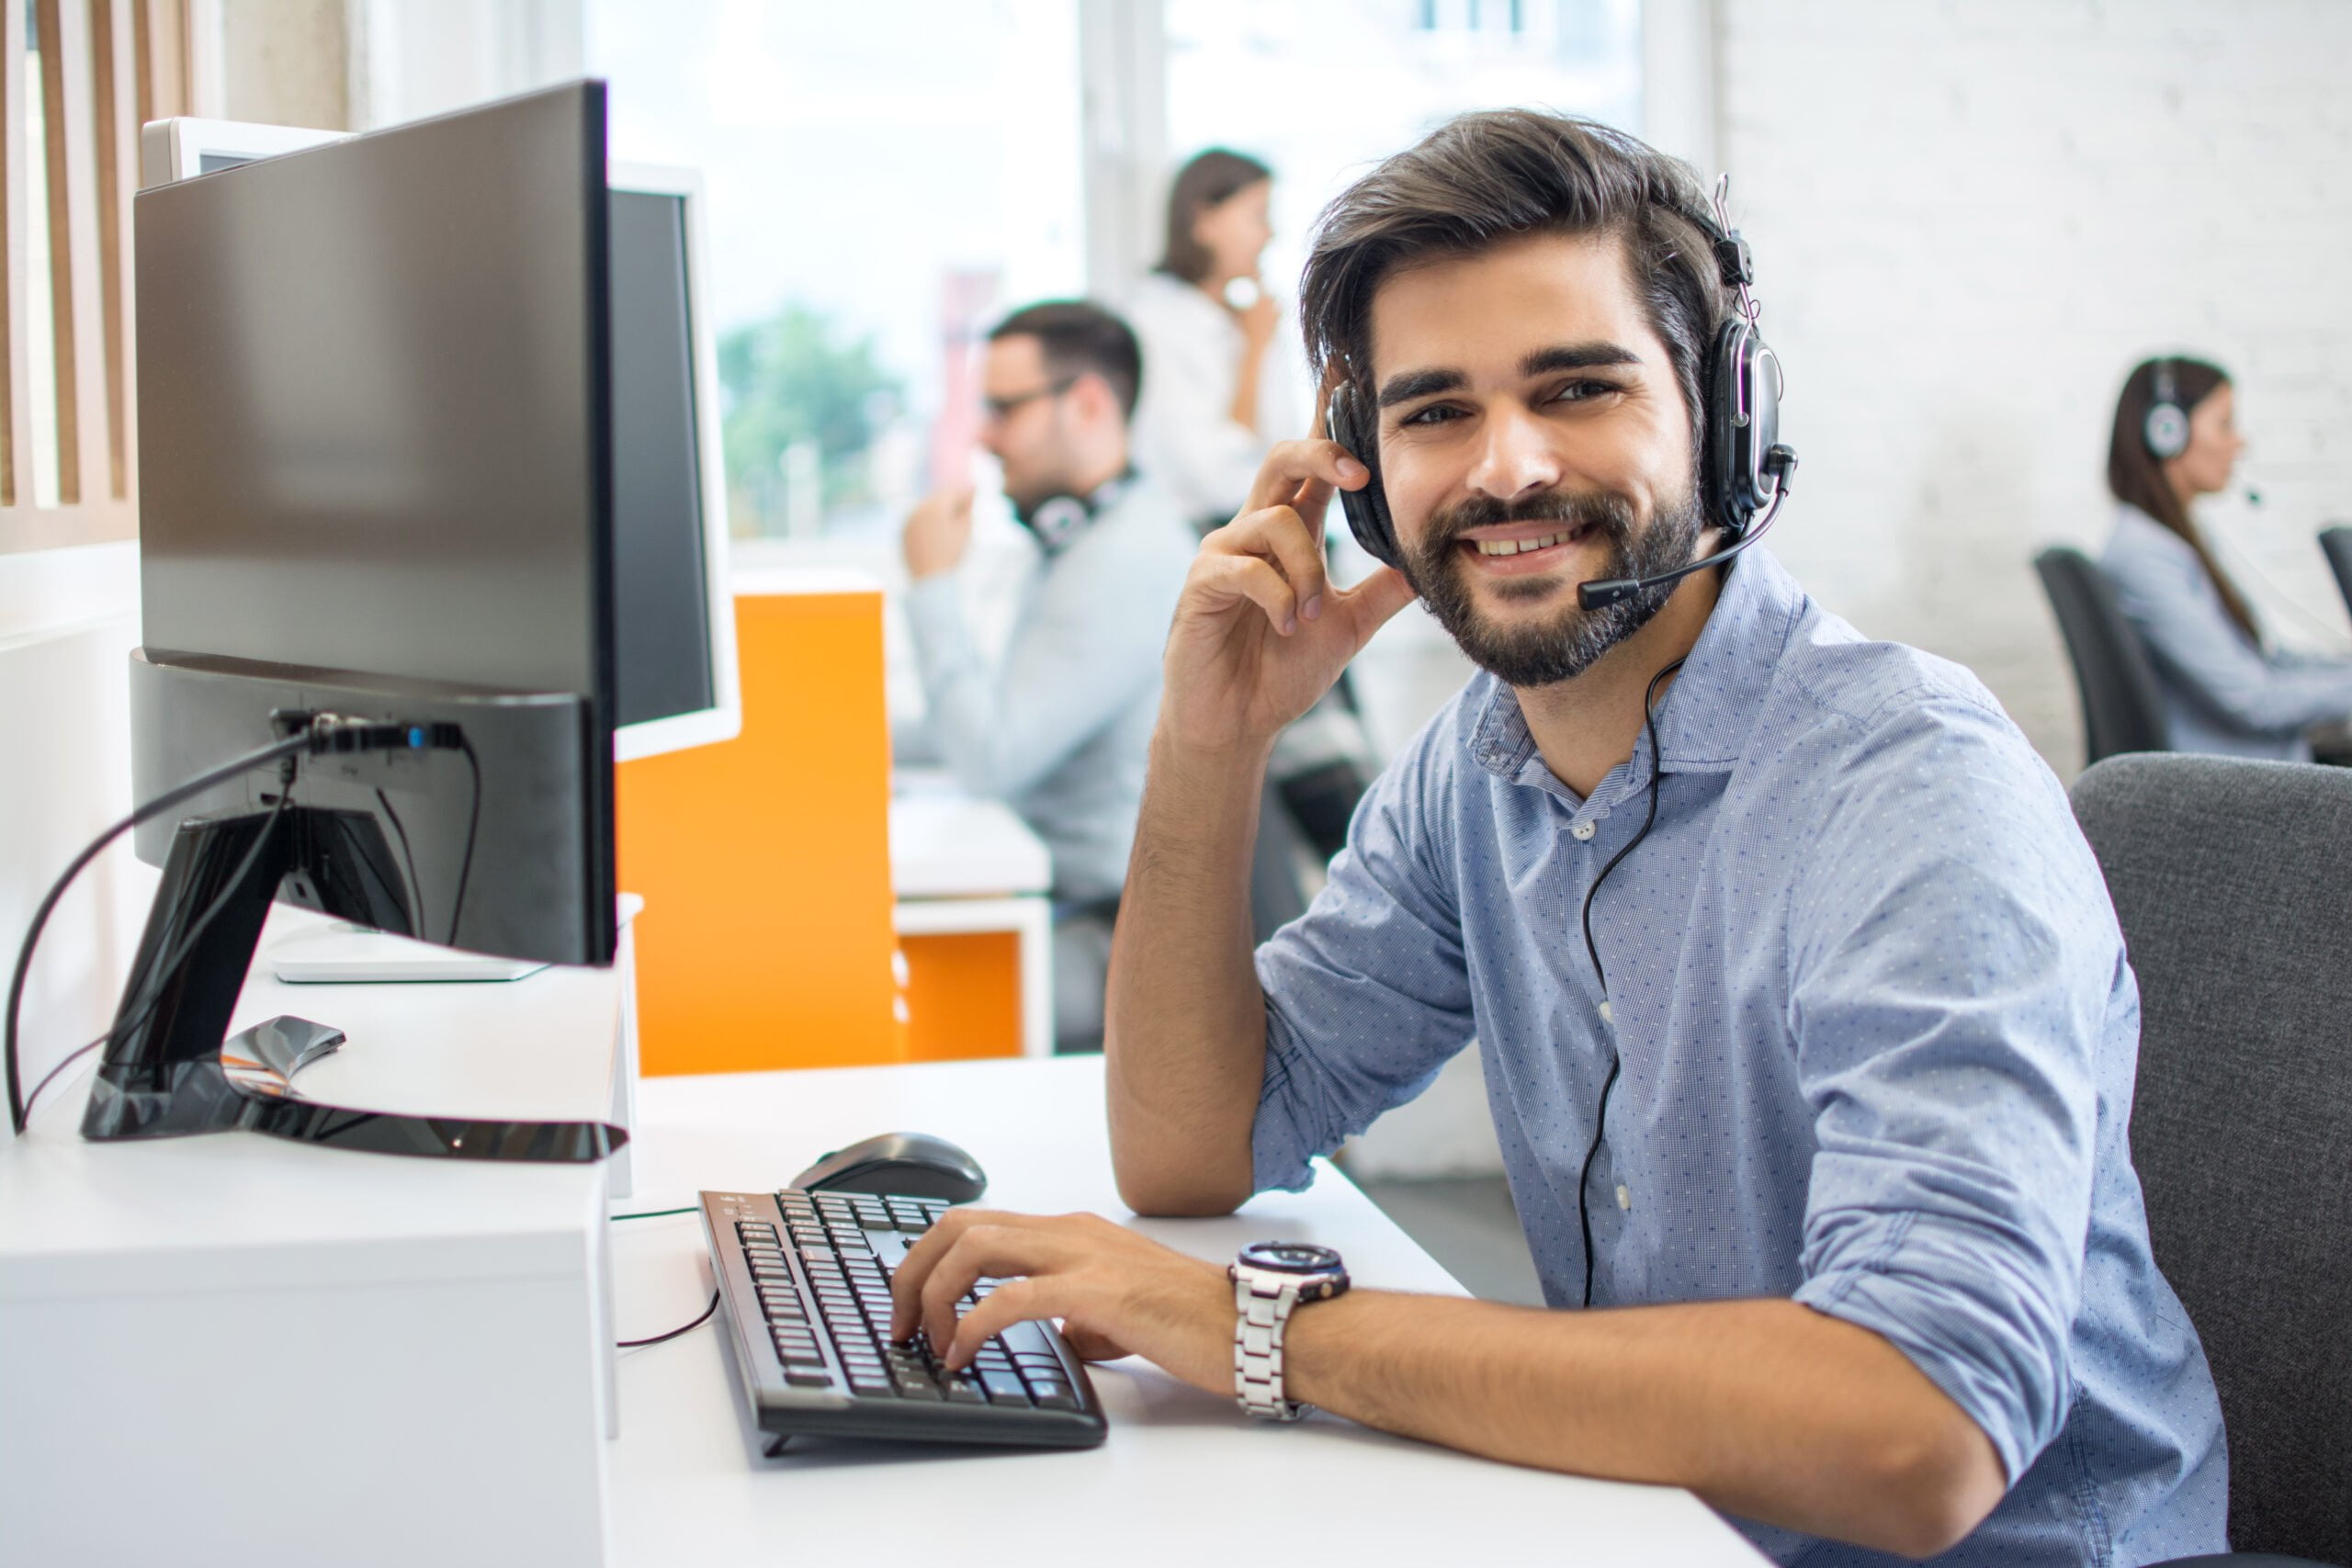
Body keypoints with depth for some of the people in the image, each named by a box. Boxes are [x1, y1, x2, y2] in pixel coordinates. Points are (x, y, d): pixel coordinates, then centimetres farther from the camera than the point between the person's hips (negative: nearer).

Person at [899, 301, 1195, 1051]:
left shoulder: (1127, 559, -17)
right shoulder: (1083, 541, 19)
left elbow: (991, 757, -19)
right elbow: (1006, 729, 27)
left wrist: (933, 585, -9)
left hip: (1110, 939, -10)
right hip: (1064, 900, 10)